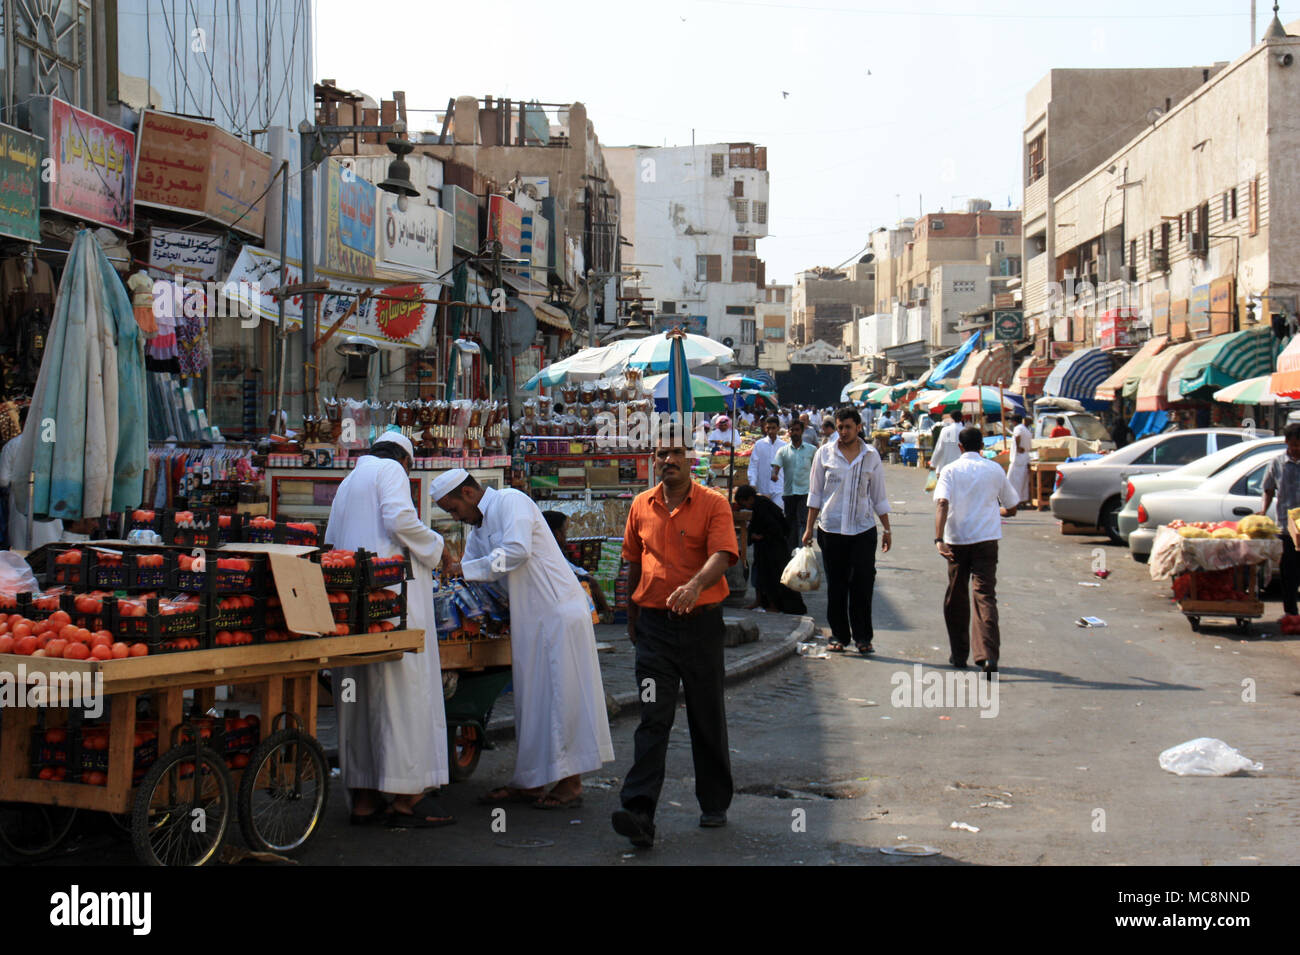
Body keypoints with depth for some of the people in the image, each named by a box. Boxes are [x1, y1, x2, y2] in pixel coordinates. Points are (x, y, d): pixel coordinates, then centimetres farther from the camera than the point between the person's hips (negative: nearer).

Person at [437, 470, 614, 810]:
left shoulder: (511, 501, -8)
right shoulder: (478, 530, 19)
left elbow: (518, 550, -22)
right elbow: (469, 579, 26)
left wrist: (464, 568, -16)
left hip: (559, 610, -9)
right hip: (528, 619, 9)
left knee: (562, 694, -6)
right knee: (531, 697, 9)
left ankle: (571, 783, -2)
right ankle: (531, 781, 14)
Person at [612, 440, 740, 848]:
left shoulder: (713, 504, -4)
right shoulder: (641, 505, 8)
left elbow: (721, 555, -19)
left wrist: (695, 586, -38)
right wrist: (632, 616, 21)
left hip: (701, 620, -2)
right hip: (654, 624, 2)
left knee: (708, 718, 9)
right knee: (653, 719, -5)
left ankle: (715, 804, 24)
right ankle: (639, 814, -11)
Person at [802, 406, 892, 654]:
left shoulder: (871, 455, 6)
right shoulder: (824, 453, 4)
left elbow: (879, 496, 12)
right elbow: (815, 493, 8)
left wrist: (887, 529, 10)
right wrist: (809, 528, 5)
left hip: (863, 529, 0)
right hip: (831, 529, 0)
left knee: (863, 583, -4)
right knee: (836, 586, 5)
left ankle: (862, 636, 6)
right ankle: (838, 635, 15)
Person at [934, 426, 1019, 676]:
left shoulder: (950, 470, 0)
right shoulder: (995, 470, 6)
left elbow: (942, 503, -17)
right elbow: (1011, 509, 13)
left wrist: (939, 539, -23)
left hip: (956, 540, 0)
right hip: (987, 539, 0)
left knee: (956, 597, 14)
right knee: (985, 595, -3)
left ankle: (959, 654, 21)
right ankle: (988, 655, -19)